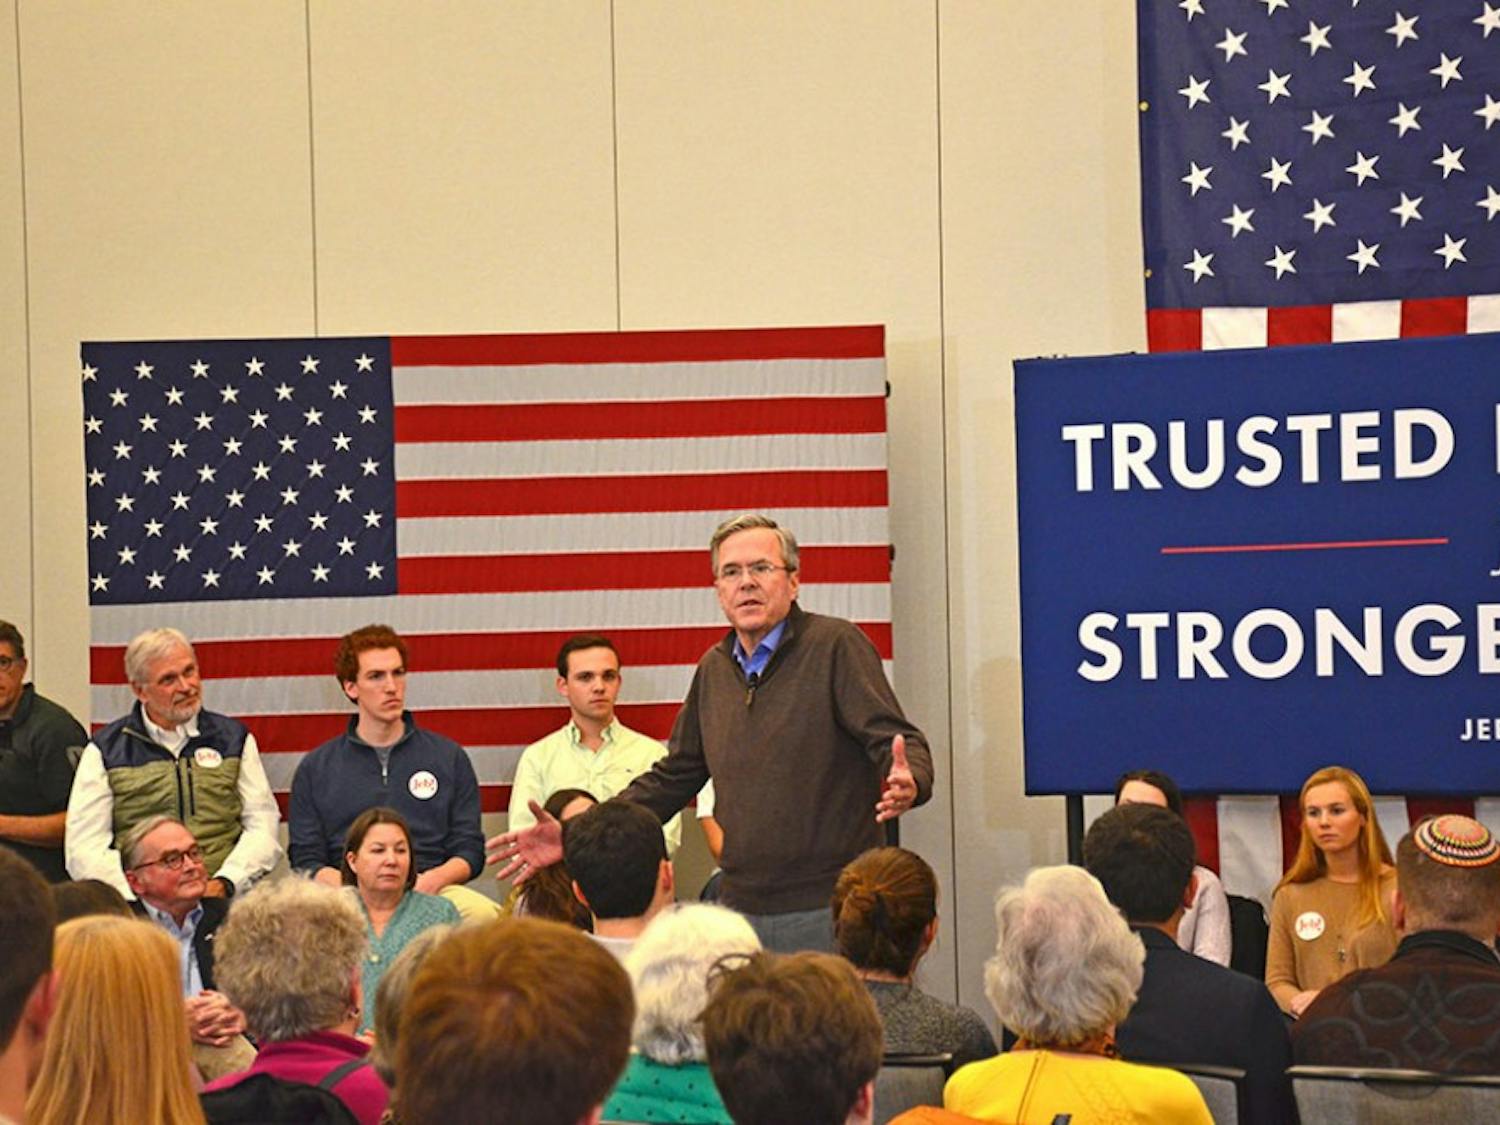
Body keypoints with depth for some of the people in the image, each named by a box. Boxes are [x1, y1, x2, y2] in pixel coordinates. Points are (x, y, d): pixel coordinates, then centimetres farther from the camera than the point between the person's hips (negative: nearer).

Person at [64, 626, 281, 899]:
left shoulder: (234, 738, 17)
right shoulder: (105, 751, 11)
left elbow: (263, 828, 11)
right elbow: (84, 849, 3)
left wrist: (223, 883, -7)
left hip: (224, 900, 1)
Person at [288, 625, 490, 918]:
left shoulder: (449, 757, 17)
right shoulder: (315, 769, 15)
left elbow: (470, 850, 13)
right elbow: (306, 862, 10)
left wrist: (431, 881, -10)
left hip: (432, 892, 2)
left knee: (484, 913, -35)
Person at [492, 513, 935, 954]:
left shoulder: (835, 645, -4)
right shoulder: (714, 669, 15)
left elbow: (895, 739, -10)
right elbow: (673, 777, 21)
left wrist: (908, 784, -34)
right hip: (742, 910, 6)